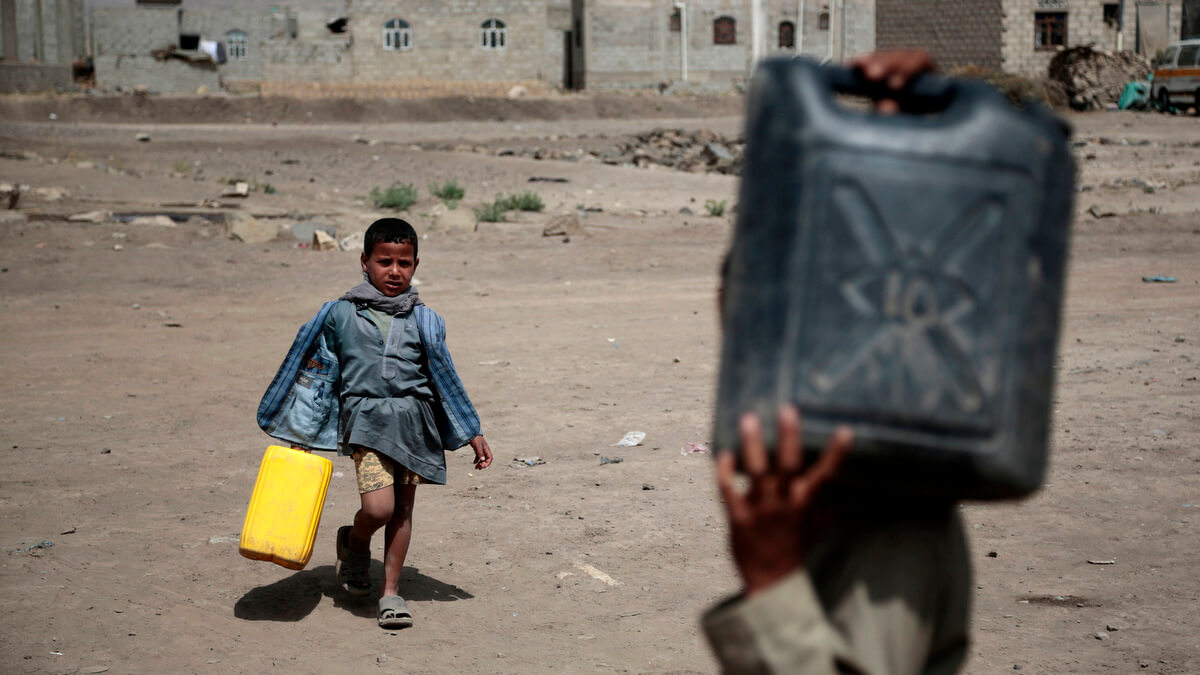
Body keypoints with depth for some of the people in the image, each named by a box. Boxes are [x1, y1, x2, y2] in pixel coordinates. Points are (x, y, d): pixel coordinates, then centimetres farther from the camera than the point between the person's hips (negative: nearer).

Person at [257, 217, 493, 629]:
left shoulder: (424, 321, 7)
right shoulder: (339, 315, 3)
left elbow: (444, 376, 13)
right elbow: (316, 373, 11)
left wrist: (473, 434, 12)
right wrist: (303, 433, 13)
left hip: (415, 420, 3)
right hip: (366, 418, -3)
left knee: (403, 508, 7)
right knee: (378, 506, -17)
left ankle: (390, 591, 21)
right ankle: (353, 544, 17)